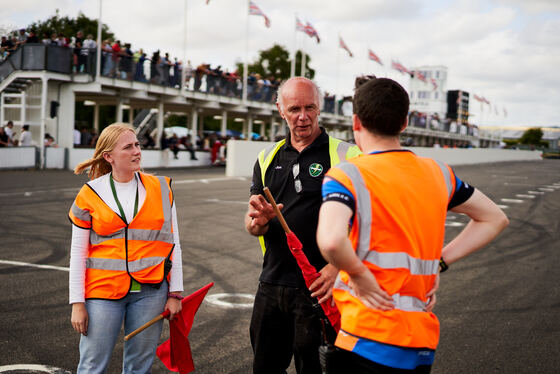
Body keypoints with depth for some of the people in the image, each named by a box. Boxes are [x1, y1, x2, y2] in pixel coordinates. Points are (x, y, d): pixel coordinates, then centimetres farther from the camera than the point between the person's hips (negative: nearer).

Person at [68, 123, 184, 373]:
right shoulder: (90, 195, -1)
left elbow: (173, 244, 6)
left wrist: (175, 294, 4)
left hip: (151, 290, 1)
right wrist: (77, 303, -1)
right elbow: (78, 254, 3)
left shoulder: (161, 189, 4)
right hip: (103, 289, -1)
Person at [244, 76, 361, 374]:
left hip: (320, 286, -5)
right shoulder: (268, 159, 11)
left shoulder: (346, 155, -5)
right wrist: (258, 221, -15)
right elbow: (251, 226, 10)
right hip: (271, 284, 5)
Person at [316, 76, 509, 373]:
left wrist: (358, 273, -11)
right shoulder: (438, 173, 8)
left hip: (368, 345, -6)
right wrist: (438, 262, 13)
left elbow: (330, 241, -31)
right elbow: (495, 219, 21)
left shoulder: (347, 176, -11)